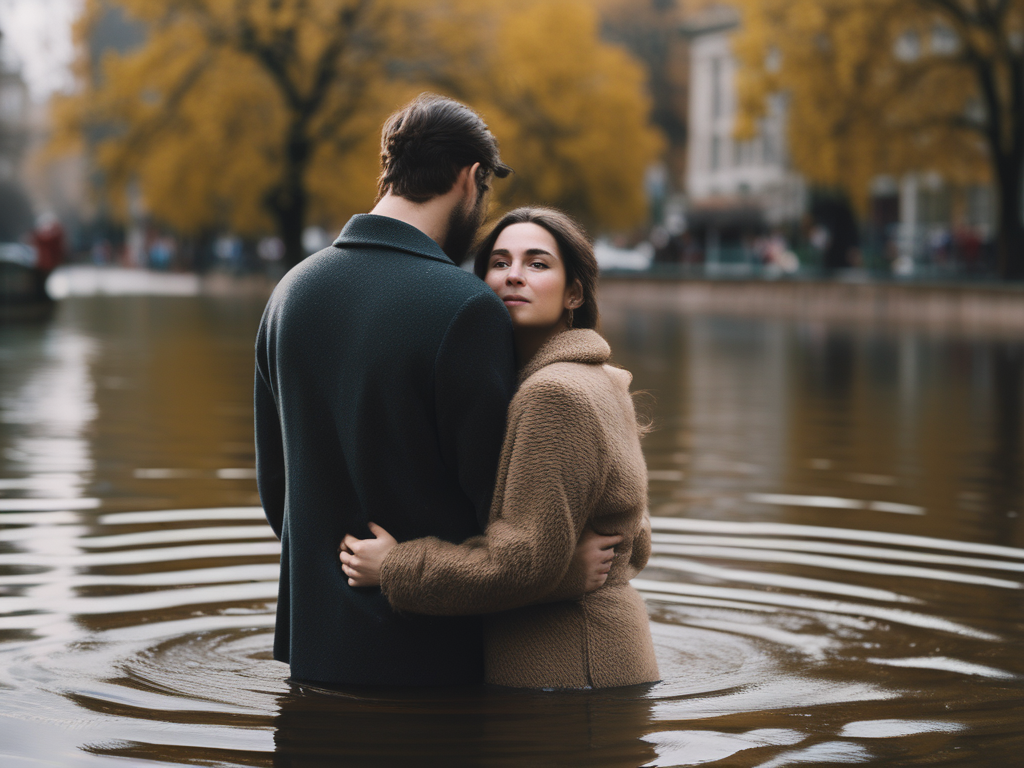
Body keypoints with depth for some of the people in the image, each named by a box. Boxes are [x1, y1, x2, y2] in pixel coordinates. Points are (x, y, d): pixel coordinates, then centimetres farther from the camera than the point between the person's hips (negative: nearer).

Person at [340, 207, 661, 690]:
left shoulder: (556, 394, -19)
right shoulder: (601, 384, 13)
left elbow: (530, 557, -23)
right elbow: (633, 548, 18)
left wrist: (395, 569, -15)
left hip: (565, 668, -10)